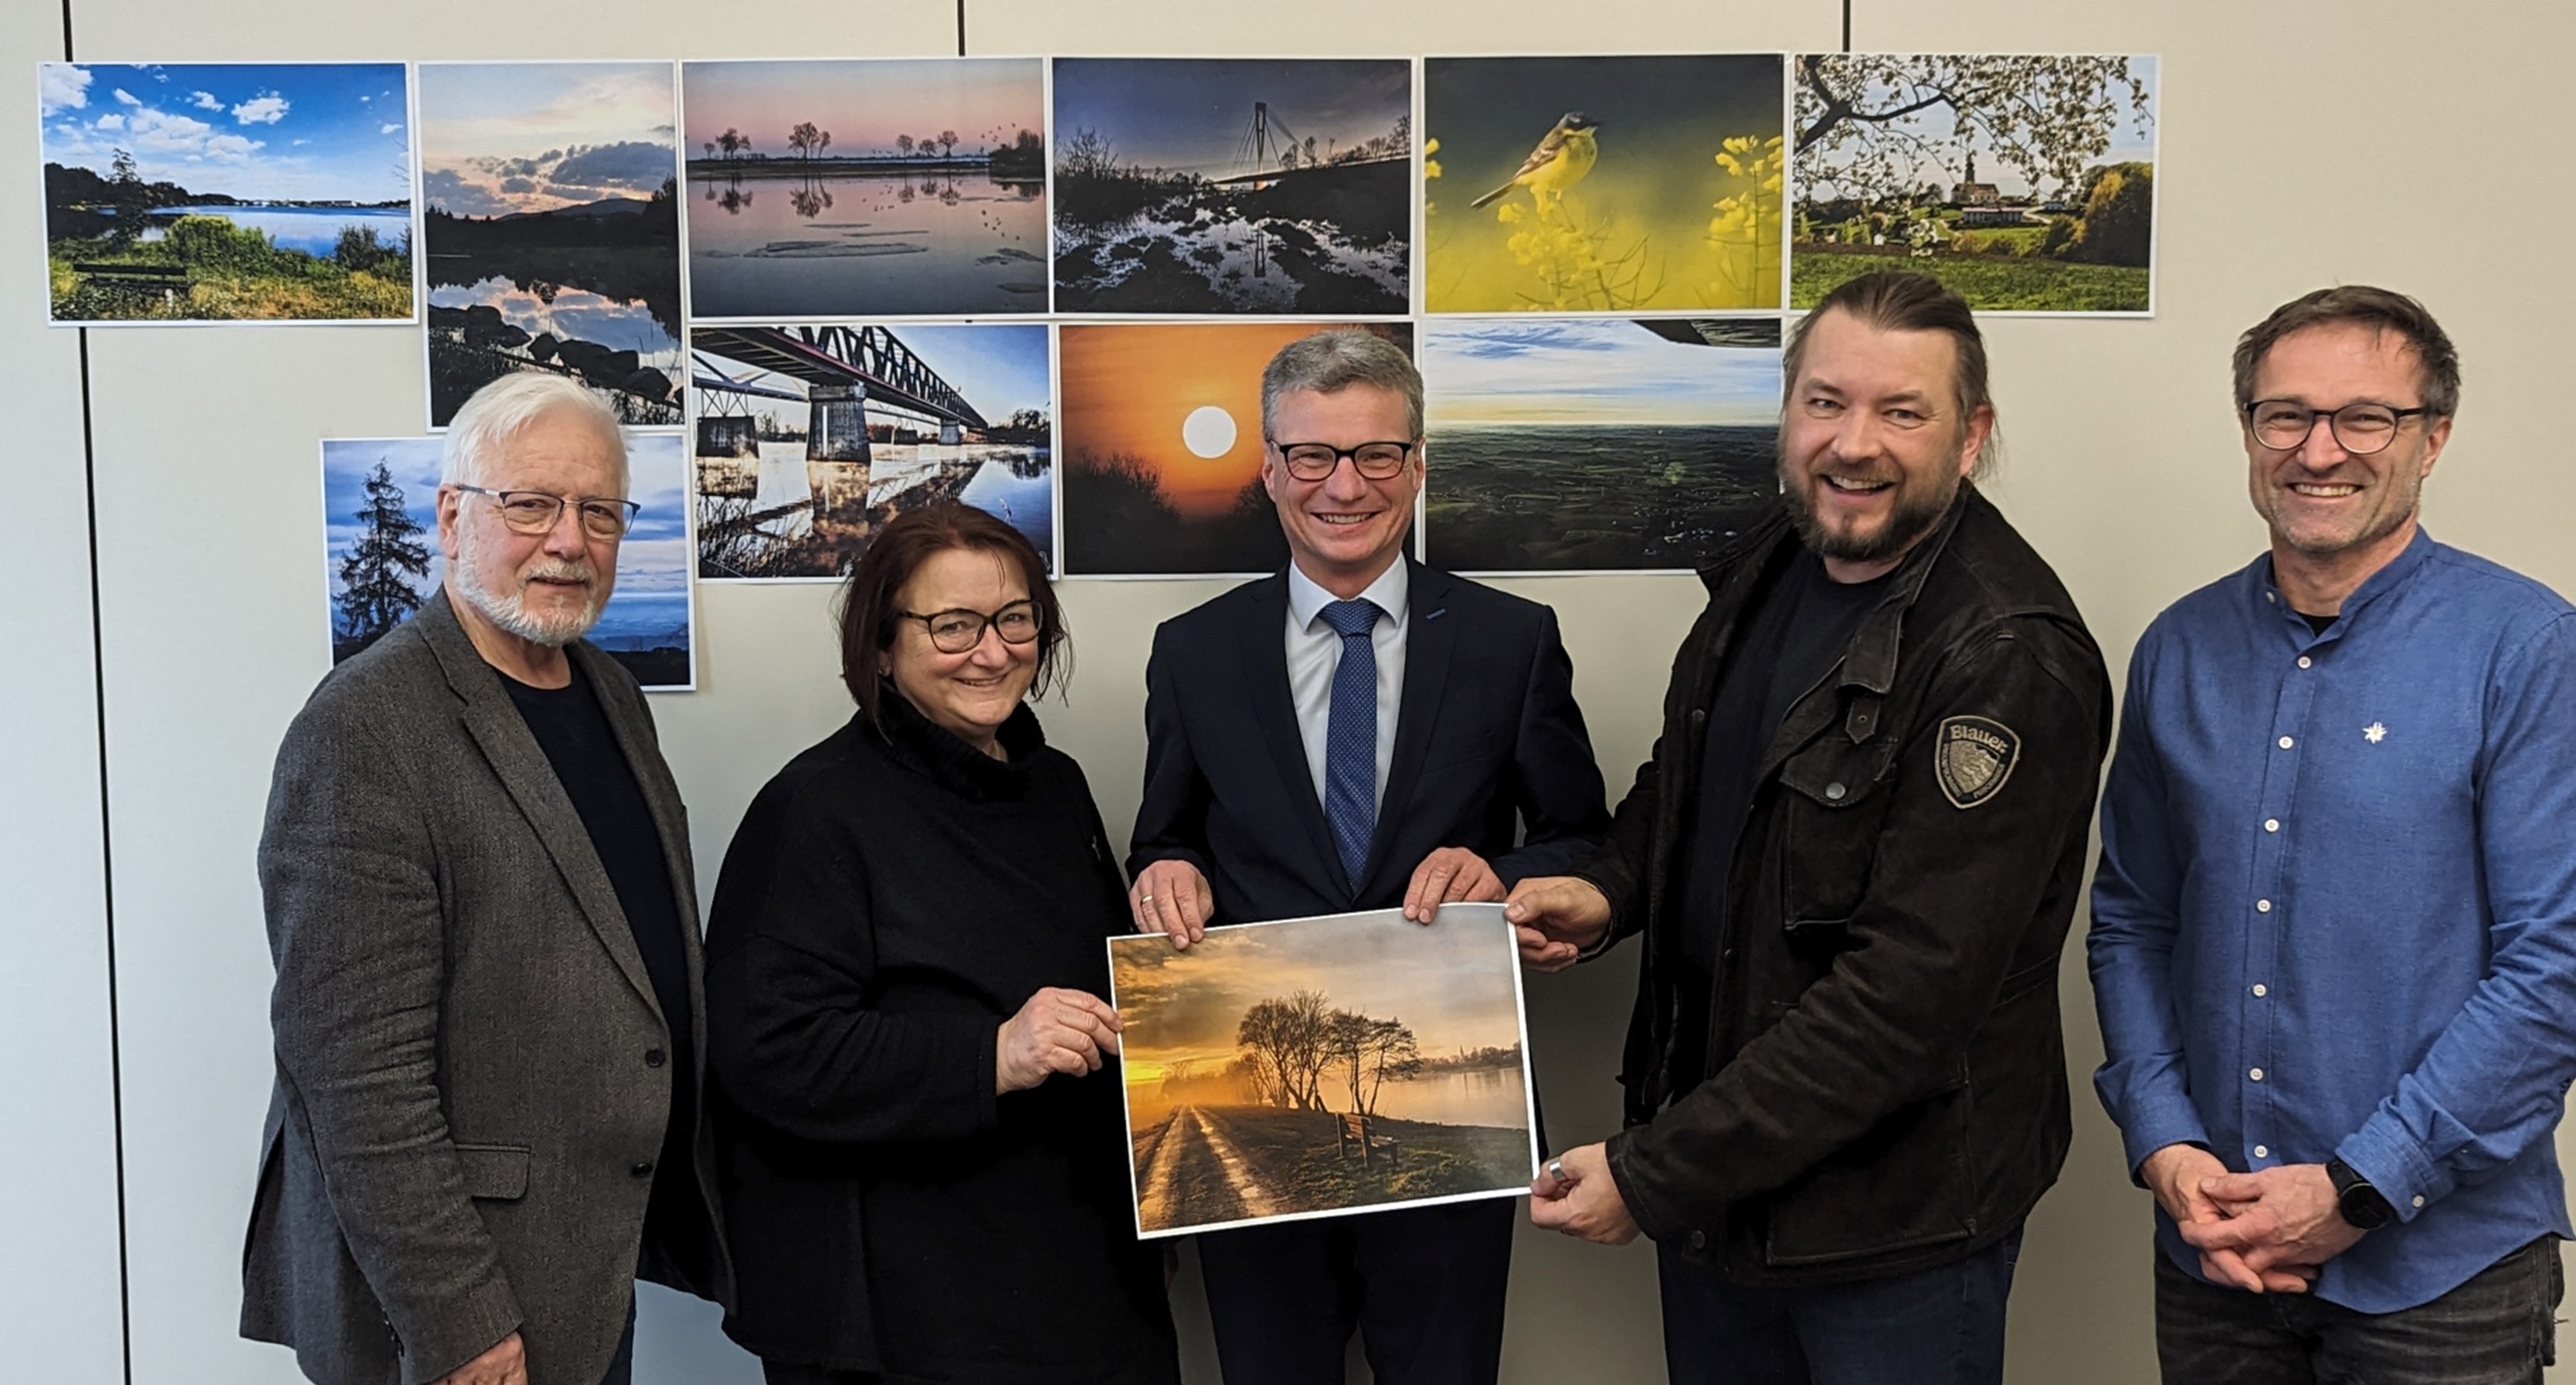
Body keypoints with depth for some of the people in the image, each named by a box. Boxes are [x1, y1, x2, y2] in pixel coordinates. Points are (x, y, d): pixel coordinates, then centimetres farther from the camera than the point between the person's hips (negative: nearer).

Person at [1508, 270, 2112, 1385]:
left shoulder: (2010, 661, -23)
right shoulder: (1767, 562, 1)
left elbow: (1911, 988, -26)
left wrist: (1652, 1174, -23)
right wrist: (1609, 890, -4)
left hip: (1893, 1221, -7)